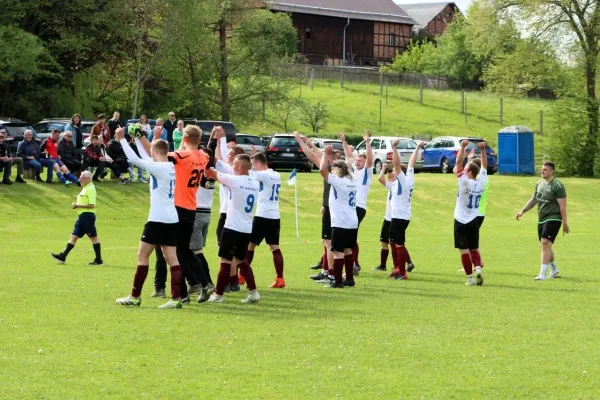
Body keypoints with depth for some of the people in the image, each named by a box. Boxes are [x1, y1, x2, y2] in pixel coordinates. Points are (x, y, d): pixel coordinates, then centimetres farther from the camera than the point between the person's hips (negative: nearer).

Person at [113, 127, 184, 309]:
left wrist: (122, 139, -9)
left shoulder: (159, 168, -14)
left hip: (158, 220, -8)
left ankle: (135, 296, 6)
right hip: (171, 219, 8)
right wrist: (137, 139, 30)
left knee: (142, 255, 2)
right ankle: (176, 298, -3)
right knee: (172, 258, 3)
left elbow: (135, 159, -17)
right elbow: (147, 160, 25)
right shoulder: (171, 168, 11)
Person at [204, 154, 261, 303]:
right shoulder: (255, 184, 7)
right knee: (241, 260, 18)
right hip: (247, 229, 7)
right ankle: (253, 292, 11)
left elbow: (211, 173, -3)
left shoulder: (234, 180, -13)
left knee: (226, 260, 1)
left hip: (233, 228, -7)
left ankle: (218, 294, 7)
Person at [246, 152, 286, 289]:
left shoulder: (263, 175, -11)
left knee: (250, 244, 5)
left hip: (263, 216, -7)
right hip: (275, 216, 7)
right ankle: (280, 279, -3)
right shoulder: (276, 175, 13)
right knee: (275, 247, 5)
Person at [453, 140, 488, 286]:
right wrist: (483, 150, 10)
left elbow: (459, 163, -17)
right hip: (473, 220, 5)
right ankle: (478, 269, -10)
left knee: (464, 250, -1)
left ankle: (470, 277, -4)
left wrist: (463, 147, -16)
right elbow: (484, 166, 11)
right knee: (474, 248, 14)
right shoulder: (481, 182, -2)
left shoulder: (465, 182, -15)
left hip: (461, 221, -5)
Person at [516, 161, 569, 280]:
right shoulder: (540, 184, 10)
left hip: (553, 219, -8)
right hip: (542, 220, 8)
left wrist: (565, 224, -15)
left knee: (545, 243, -18)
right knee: (545, 246, 15)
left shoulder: (557, 186, -13)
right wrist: (523, 211, 12)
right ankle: (554, 270, 33)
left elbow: (562, 206, -14)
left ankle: (542, 274, -19)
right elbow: (533, 199, 22)